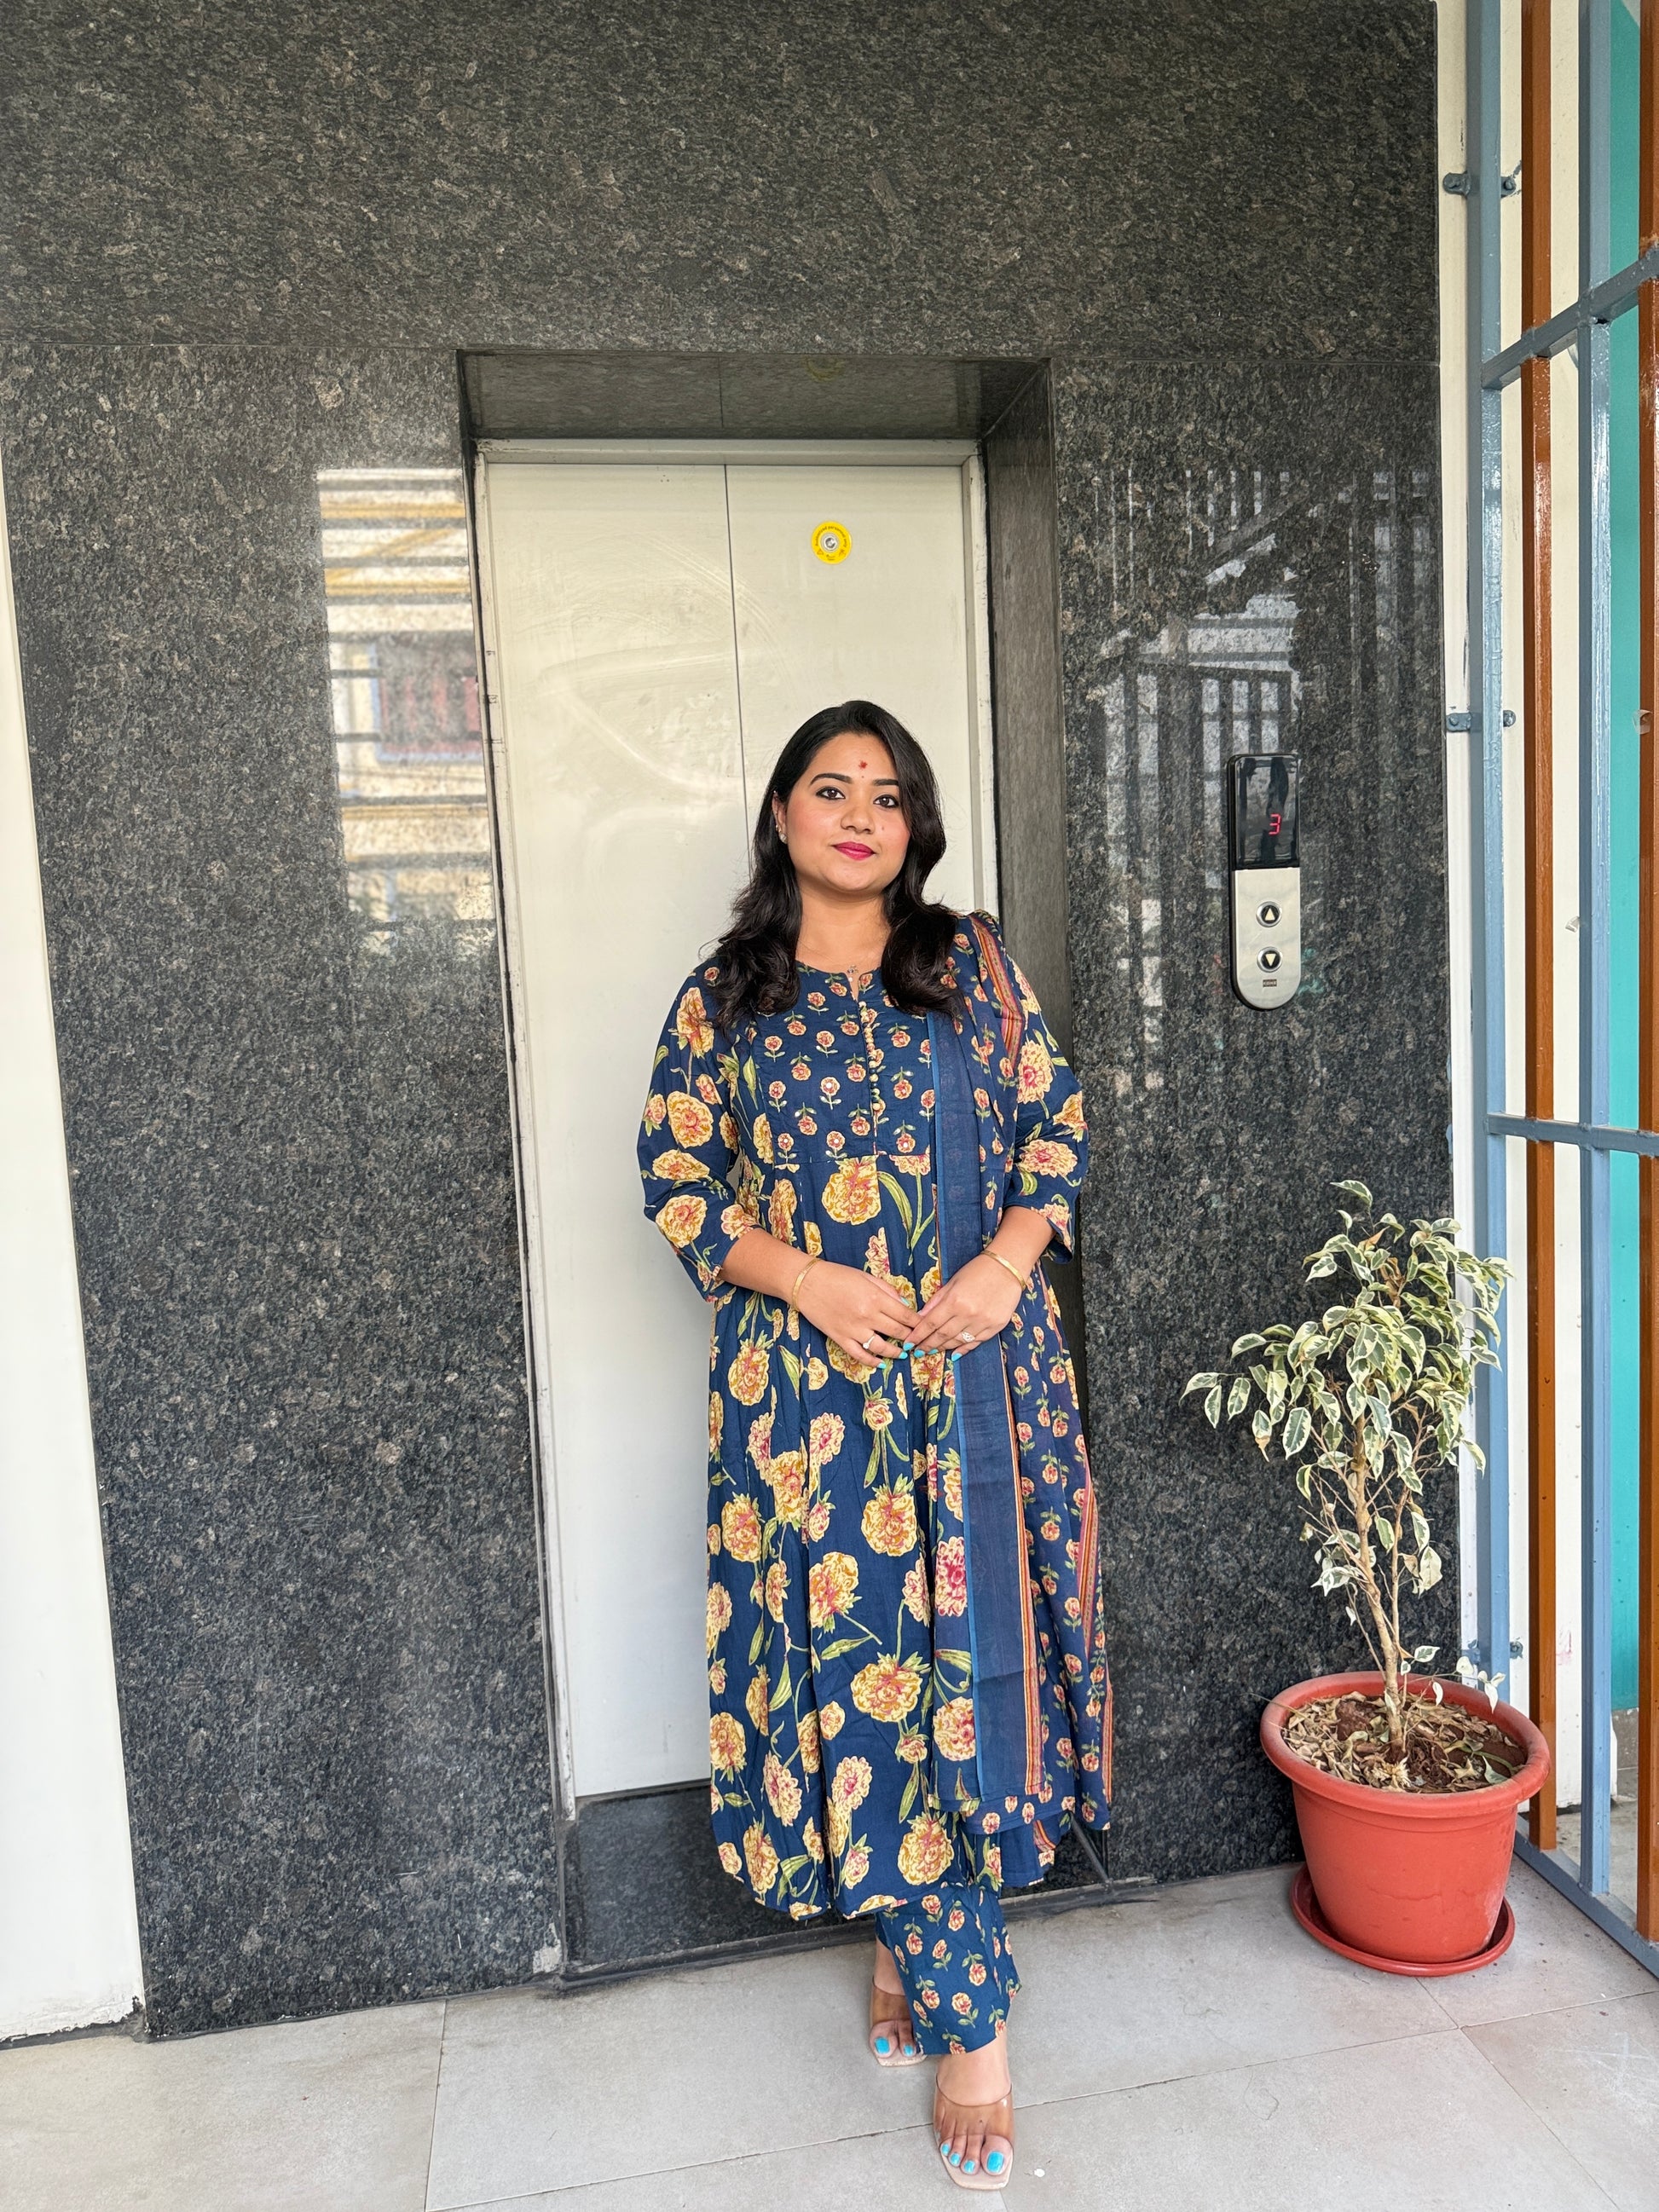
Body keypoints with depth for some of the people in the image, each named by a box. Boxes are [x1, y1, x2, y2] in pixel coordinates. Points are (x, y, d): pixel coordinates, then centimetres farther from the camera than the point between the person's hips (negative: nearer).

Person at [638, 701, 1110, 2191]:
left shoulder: (974, 964, 7)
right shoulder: (724, 998, 4)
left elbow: (1055, 1120, 6)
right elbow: (676, 1180, 2)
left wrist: (1006, 1260, -10)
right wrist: (810, 1282, -12)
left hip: (982, 1370, 2)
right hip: (813, 1382, -1)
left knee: (970, 1642, 6)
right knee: (869, 1656, 2)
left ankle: (911, 1944, 29)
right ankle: (969, 2020, 21)